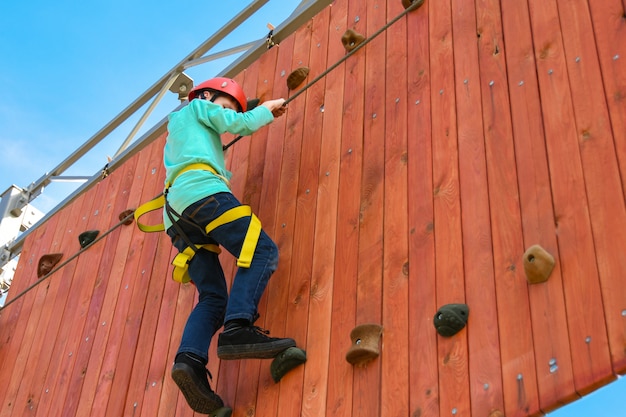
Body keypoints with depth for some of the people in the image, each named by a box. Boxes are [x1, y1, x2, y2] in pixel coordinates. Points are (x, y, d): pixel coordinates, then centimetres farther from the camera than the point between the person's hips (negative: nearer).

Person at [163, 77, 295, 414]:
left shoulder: (176, 132, 42)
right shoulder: (197, 107, 21)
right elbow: (241, 124, 10)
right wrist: (268, 109, 26)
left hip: (176, 209, 8)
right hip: (201, 191, -8)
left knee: (213, 299, -4)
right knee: (262, 251, -20)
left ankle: (190, 360, -28)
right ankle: (238, 329, -41)